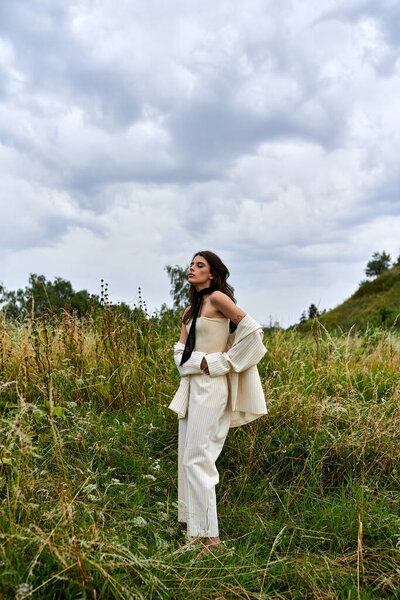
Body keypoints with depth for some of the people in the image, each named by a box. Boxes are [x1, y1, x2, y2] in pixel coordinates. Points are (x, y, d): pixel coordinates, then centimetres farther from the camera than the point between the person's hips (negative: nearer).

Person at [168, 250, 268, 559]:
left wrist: (222, 362, -10)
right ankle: (194, 529, 22)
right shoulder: (191, 310, 17)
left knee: (196, 459, -11)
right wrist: (197, 361, -9)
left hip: (212, 387, -9)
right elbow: (180, 350, 13)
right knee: (187, 458, 11)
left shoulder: (218, 298, -6)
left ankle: (211, 536, -4)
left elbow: (253, 329, -14)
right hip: (191, 385, 9)